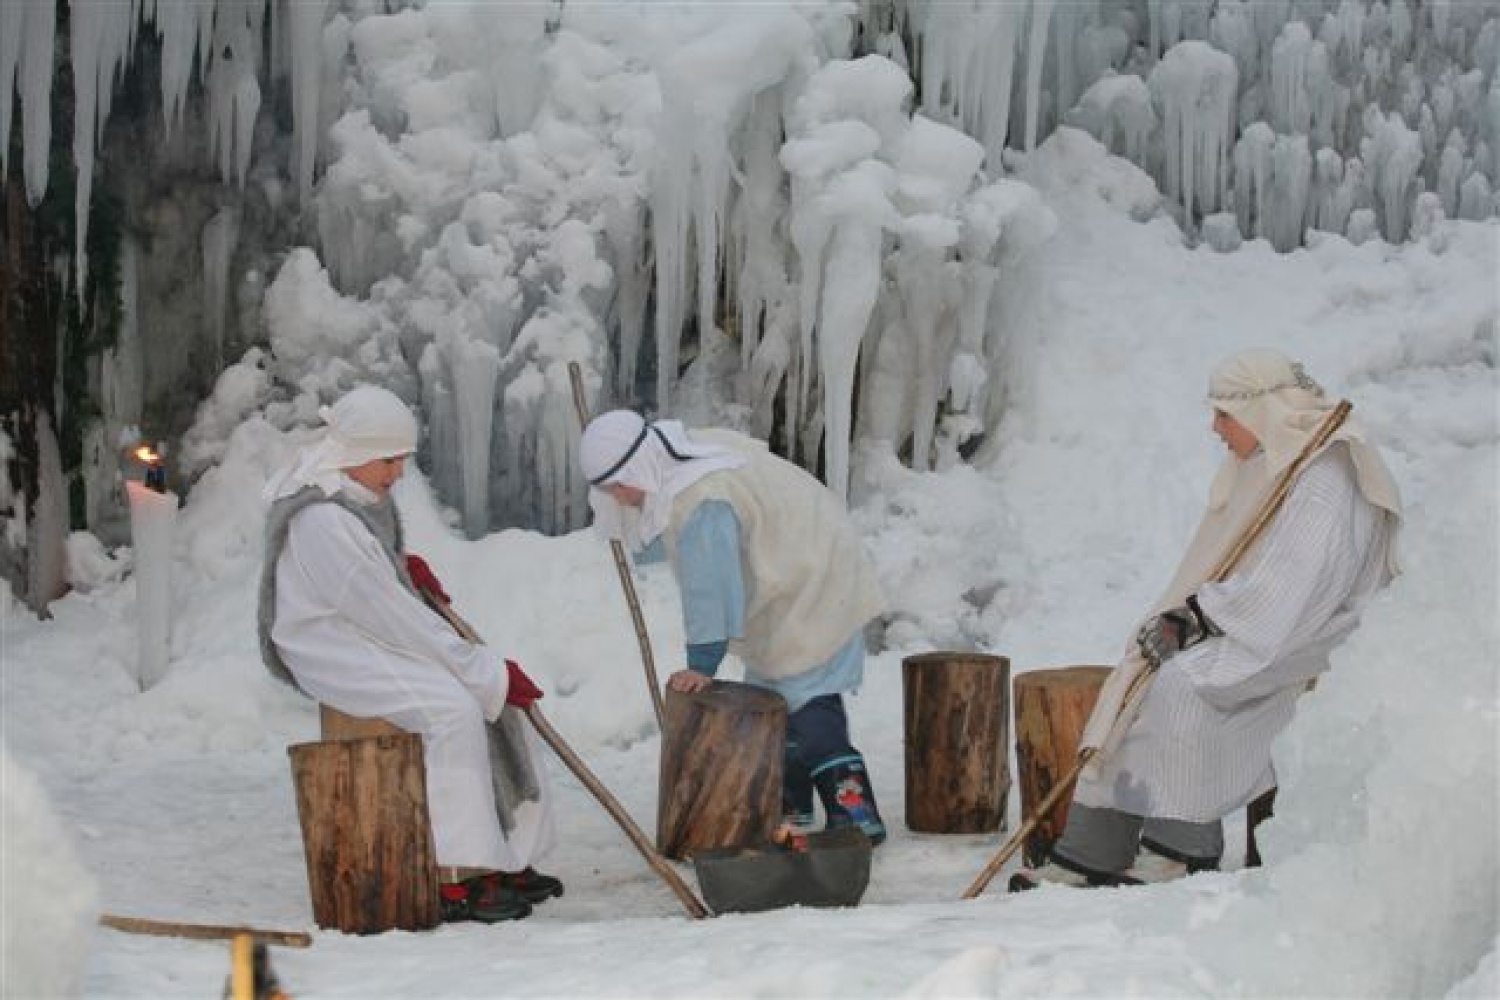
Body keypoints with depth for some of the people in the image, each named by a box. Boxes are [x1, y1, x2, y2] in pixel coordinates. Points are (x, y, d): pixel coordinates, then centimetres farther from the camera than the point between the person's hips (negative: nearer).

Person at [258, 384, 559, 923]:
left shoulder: (358, 495, 7)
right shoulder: (322, 521, -24)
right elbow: (390, 615, -25)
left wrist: (402, 564, 10)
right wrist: (481, 667, -21)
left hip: (371, 638, 10)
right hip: (334, 652, -10)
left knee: (490, 696, -2)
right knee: (453, 708, -29)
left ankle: (505, 859, -1)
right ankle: (454, 880, -28)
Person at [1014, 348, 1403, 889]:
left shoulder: (1325, 478, -15)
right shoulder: (1259, 468, 16)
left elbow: (1290, 582, -24)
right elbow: (1214, 564, 17)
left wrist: (1196, 617, -22)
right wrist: (1178, 617, 0)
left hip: (1296, 639, -9)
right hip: (1240, 625, 9)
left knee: (1181, 684, -29)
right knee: (1133, 685, -7)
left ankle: (1182, 847, -21)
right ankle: (1089, 851, -11)